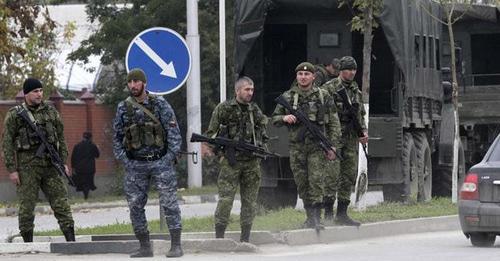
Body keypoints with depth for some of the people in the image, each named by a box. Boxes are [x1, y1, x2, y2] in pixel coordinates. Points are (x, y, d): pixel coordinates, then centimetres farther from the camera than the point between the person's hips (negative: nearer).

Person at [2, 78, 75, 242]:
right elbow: (7, 144, -2)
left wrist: (63, 162, 9)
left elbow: (61, 138, 17)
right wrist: (11, 169, -8)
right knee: (27, 206, -1)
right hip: (27, 167, -3)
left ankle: (71, 239, -1)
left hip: (50, 166, 3)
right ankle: (28, 244, 6)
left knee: (61, 202, -1)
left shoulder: (51, 112, 12)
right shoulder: (14, 115, 0)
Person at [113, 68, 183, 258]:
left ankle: (176, 246, -6)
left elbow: (173, 132, -2)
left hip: (160, 162, -3)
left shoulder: (159, 104, -1)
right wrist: (124, 161, 1)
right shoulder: (123, 108, 6)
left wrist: (169, 157, -10)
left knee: (169, 203, -7)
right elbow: (117, 137, 12)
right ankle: (145, 247, 11)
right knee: (135, 206, 3)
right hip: (135, 165, 3)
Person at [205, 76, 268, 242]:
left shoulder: (255, 110, 13)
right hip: (231, 161, -5)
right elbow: (211, 134, 1)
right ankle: (219, 237, -9)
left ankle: (245, 238, 12)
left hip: (252, 162, 5)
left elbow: (263, 133, 24)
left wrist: (260, 147, 6)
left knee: (250, 201, 5)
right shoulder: (224, 108, -1)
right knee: (225, 199, -11)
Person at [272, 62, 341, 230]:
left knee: (316, 182, -12)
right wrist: (284, 118, -10)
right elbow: (275, 119, 13)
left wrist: (332, 145, -2)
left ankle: (316, 218, -12)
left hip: (317, 146, -2)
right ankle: (310, 217, 16)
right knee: (302, 184, 6)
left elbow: (334, 123, 5)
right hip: (296, 147, 2)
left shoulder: (323, 96, 3)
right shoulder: (288, 97, 7)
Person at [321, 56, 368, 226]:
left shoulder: (356, 90, 14)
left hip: (351, 140, 6)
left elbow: (361, 115, 22)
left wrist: (364, 131, 6)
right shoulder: (329, 89, -6)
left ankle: (342, 214, 9)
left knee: (349, 176, 5)